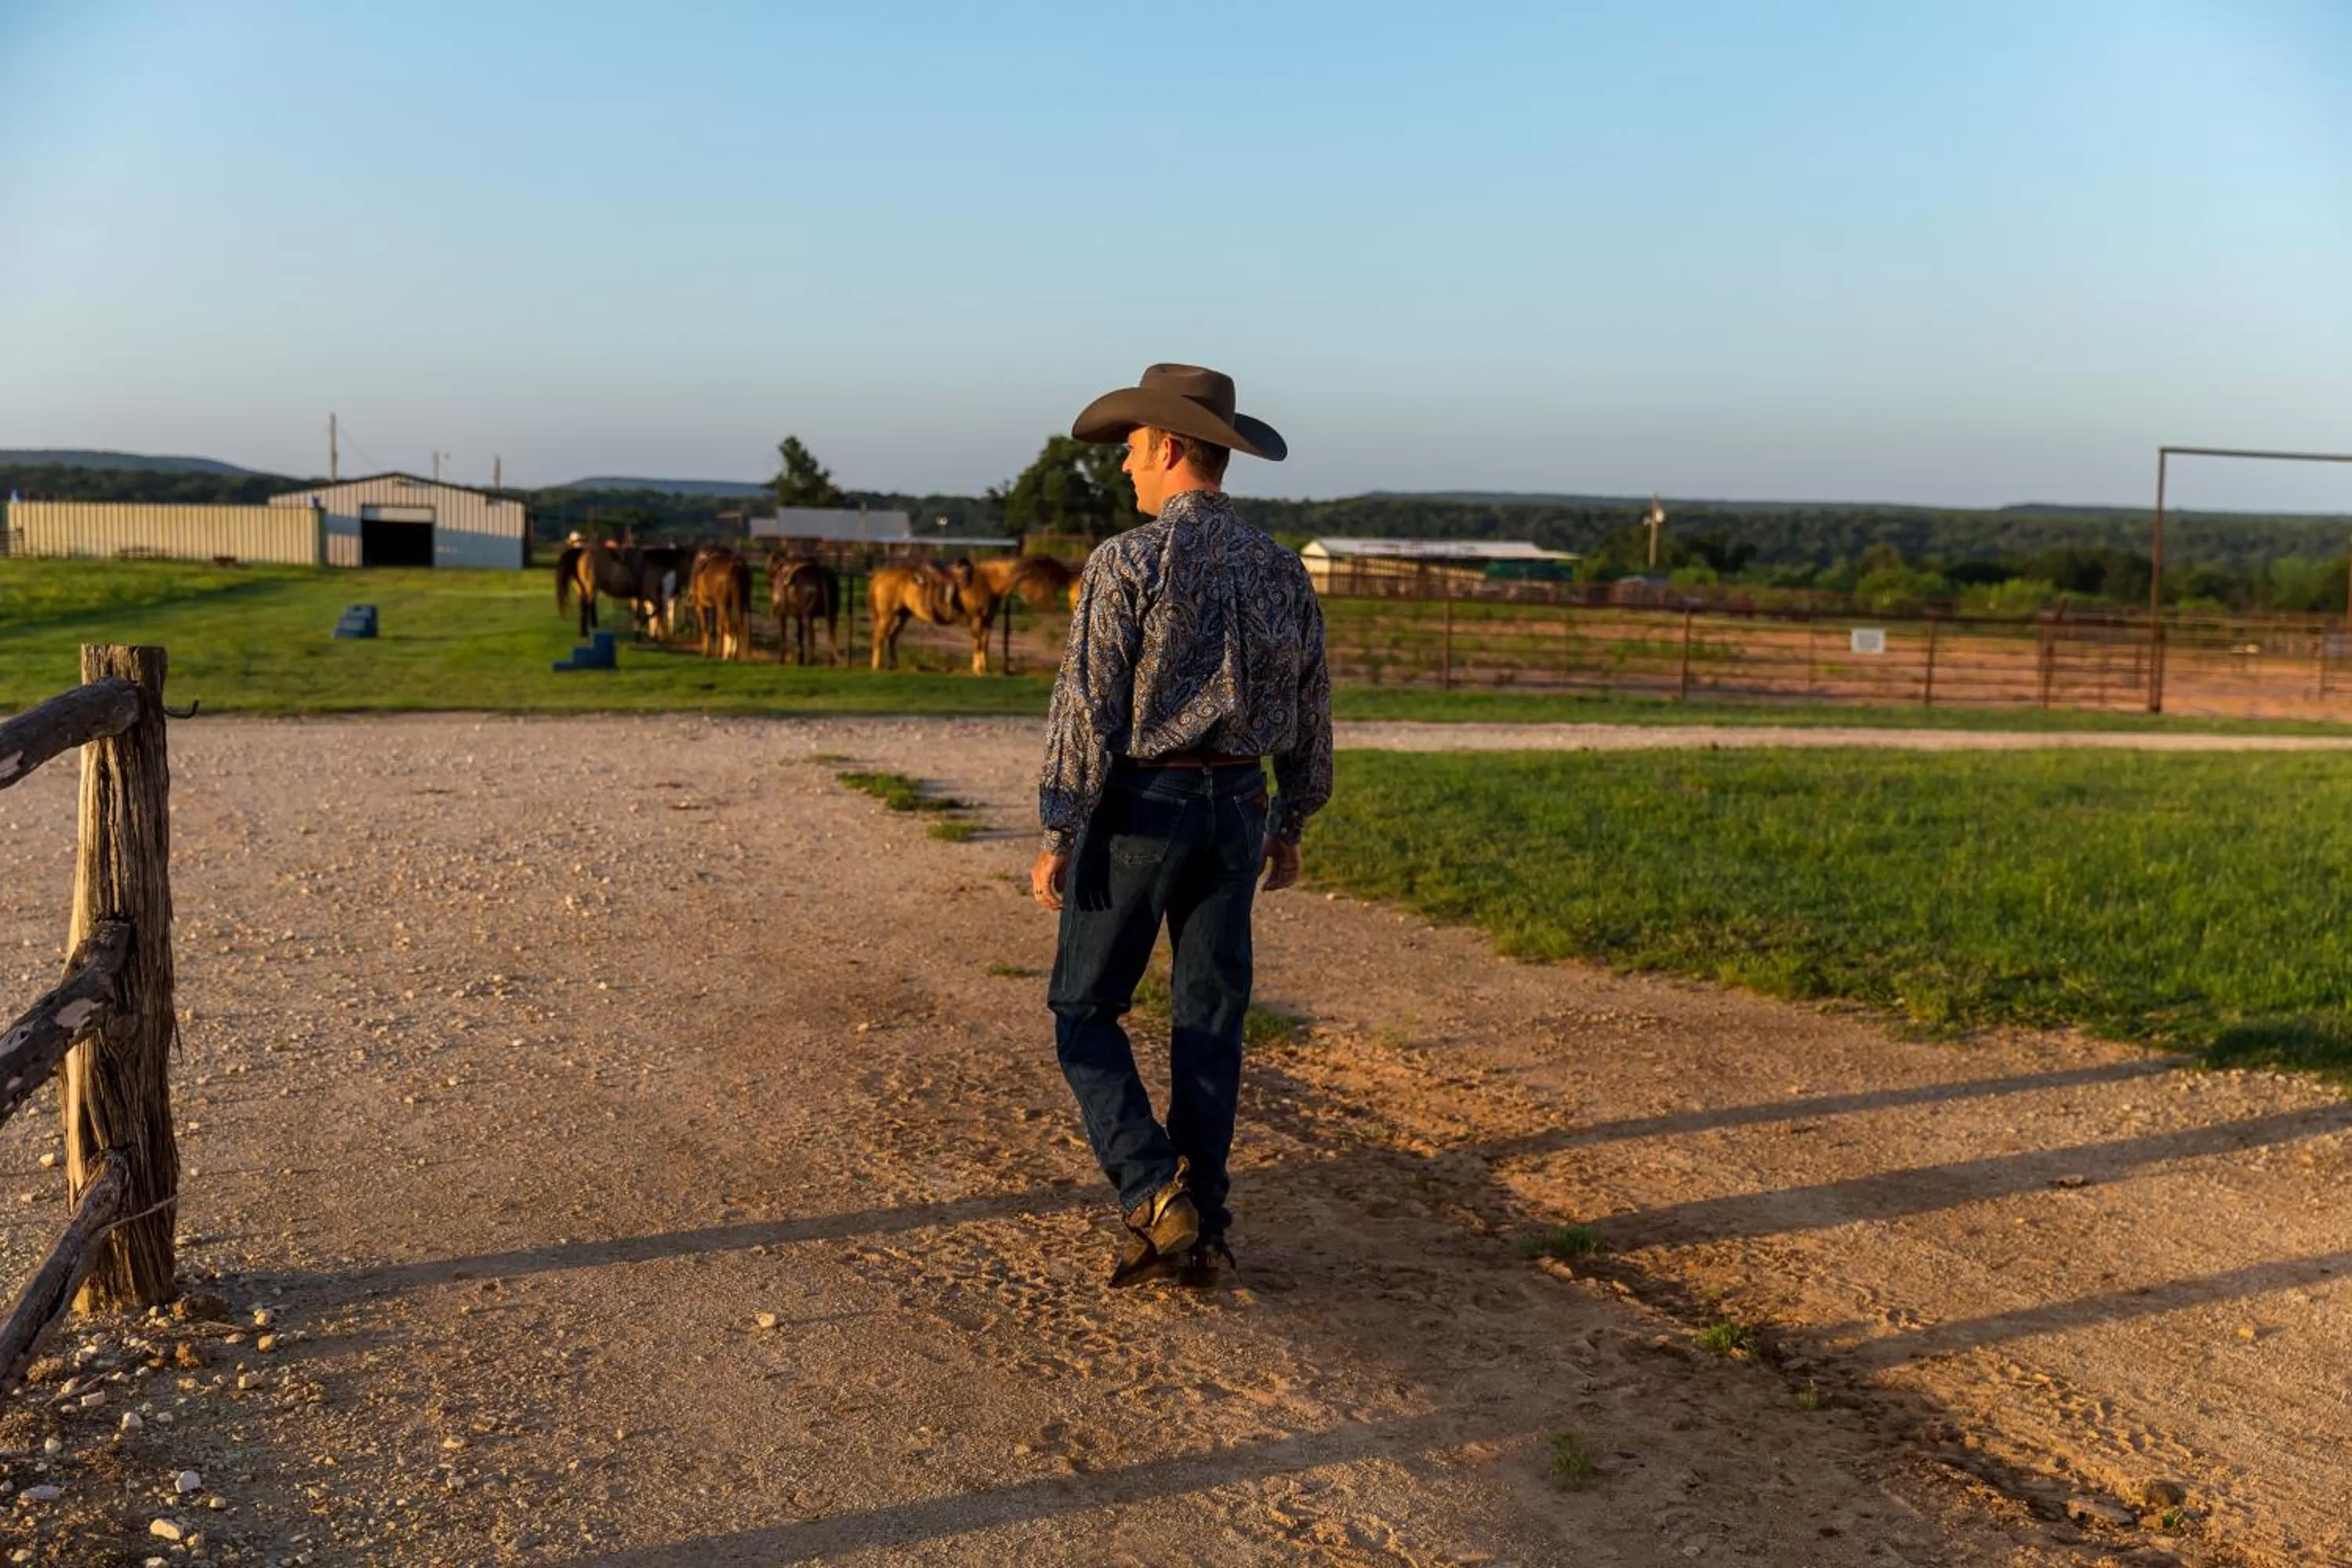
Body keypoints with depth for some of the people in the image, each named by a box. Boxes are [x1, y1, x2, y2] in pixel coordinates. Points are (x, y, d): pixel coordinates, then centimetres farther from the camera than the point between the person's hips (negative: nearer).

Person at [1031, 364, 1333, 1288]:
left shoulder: (1128, 562, -13)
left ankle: (1154, 1196, -4)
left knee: (1085, 1010, 9)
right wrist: (1290, 825, 21)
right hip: (1236, 809, 5)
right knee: (1208, 1022, 10)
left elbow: (1088, 709, -16)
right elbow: (1310, 713, 10)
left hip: (1140, 808, -5)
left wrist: (1056, 837, -11)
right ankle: (1198, 1233, 14)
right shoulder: (1280, 570, 5)